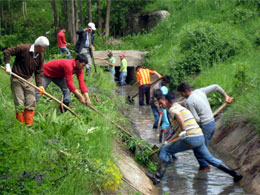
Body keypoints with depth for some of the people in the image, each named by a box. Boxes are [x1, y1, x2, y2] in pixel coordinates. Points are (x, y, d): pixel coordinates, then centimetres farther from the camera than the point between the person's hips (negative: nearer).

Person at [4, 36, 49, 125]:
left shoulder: (40, 56, -1)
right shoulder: (23, 48, -17)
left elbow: (39, 72, 2)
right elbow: (7, 52, -12)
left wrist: (39, 85, -9)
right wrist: (7, 65, -19)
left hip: (29, 79, 5)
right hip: (17, 79, -5)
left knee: (31, 102, 3)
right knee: (19, 104, -4)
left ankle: (29, 124, 12)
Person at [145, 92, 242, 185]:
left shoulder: (172, 109, -1)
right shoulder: (181, 108, 28)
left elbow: (178, 115, -29)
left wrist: (183, 130, -23)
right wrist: (168, 141, 33)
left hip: (190, 139, -9)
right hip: (200, 137, 9)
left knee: (165, 150, 3)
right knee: (210, 158, 21)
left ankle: (157, 177, -1)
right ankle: (235, 174, 21)